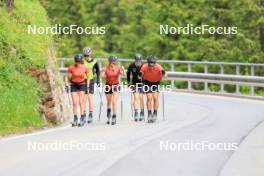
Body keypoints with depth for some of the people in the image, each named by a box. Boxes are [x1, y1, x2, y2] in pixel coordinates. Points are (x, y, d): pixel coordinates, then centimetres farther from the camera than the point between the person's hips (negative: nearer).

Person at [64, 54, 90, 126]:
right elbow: (66, 76, -3)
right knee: (74, 103, -3)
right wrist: (66, 84, -12)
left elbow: (88, 77, 2)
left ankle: (82, 118, -6)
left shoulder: (85, 68, -13)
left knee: (81, 102, -10)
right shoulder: (71, 68, -15)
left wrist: (87, 86, -4)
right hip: (73, 85, 0)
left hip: (82, 85, 0)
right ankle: (75, 119, 6)